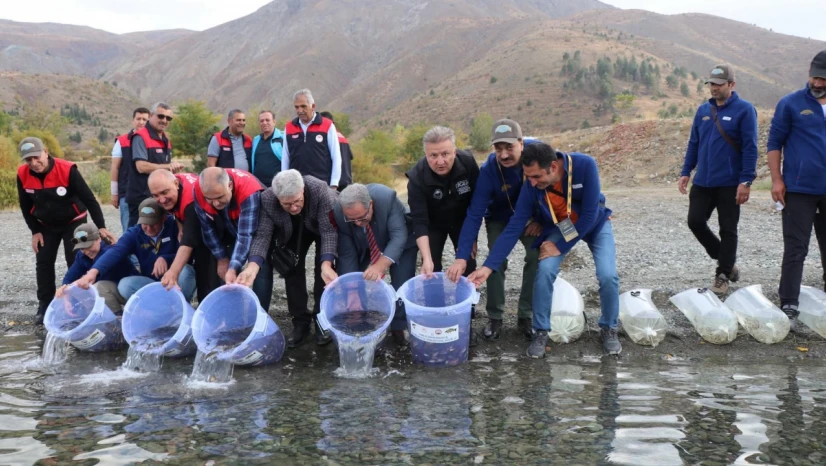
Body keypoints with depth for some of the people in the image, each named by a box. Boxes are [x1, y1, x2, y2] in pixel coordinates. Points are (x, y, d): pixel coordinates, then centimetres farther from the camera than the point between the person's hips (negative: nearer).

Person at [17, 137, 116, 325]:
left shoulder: (67, 170, -29)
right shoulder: (22, 175, -16)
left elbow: (89, 199, -25)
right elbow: (25, 206, -1)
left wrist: (101, 227, -29)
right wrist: (35, 231, -3)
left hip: (74, 222, -4)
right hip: (46, 225, 4)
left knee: (76, 262, -7)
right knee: (43, 263, 2)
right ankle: (44, 306, 11)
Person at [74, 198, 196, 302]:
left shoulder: (174, 225, -13)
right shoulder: (134, 234, -5)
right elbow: (115, 252, -24)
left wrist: (166, 259, -36)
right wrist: (94, 271, -42)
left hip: (177, 281, -3)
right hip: (152, 283, 3)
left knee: (185, 271, -35)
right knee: (125, 285, -23)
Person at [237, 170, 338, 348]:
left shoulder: (320, 190, -42)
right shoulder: (267, 200, -34)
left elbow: (328, 230, -40)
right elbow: (263, 235, -34)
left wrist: (326, 264, -54)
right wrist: (253, 265, -53)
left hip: (323, 228, -2)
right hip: (293, 233, 2)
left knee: (323, 270, -14)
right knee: (292, 270, -6)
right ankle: (300, 322, 7)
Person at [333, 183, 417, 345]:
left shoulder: (386, 198, -39)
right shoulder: (338, 213, -30)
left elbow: (399, 236, -40)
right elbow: (347, 254, -24)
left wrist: (381, 266, -54)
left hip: (400, 242, -2)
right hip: (364, 248, 2)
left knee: (402, 285, -10)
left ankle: (398, 327, 8)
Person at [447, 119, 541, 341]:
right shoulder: (488, 170, -32)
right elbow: (474, 214, -34)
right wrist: (462, 257, -42)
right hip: (499, 219, -1)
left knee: (537, 257, -15)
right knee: (497, 261, -16)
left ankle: (525, 316, 0)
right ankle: (495, 318, 1)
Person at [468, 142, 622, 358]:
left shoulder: (585, 165, -35)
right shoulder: (531, 186, -27)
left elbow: (589, 214, -29)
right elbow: (514, 227, -24)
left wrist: (561, 247, -24)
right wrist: (489, 266, -30)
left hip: (594, 222, -1)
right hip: (558, 226, 1)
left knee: (607, 275, -18)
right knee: (545, 271, -21)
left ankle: (609, 328, 9)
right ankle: (541, 332, -2)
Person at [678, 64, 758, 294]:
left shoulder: (744, 110, -7)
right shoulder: (703, 110, 9)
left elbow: (750, 148, -10)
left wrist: (746, 181, -15)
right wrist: (685, 172, 8)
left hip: (730, 183, -5)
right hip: (703, 181, 5)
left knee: (727, 230, 3)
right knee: (695, 221, 2)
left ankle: (723, 276, 14)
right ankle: (727, 261, 21)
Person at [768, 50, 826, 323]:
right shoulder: (791, 104, -1)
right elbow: (775, 143, -2)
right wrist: (776, 180, -9)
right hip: (799, 190, -4)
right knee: (795, 249, -3)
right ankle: (789, 304, 1)